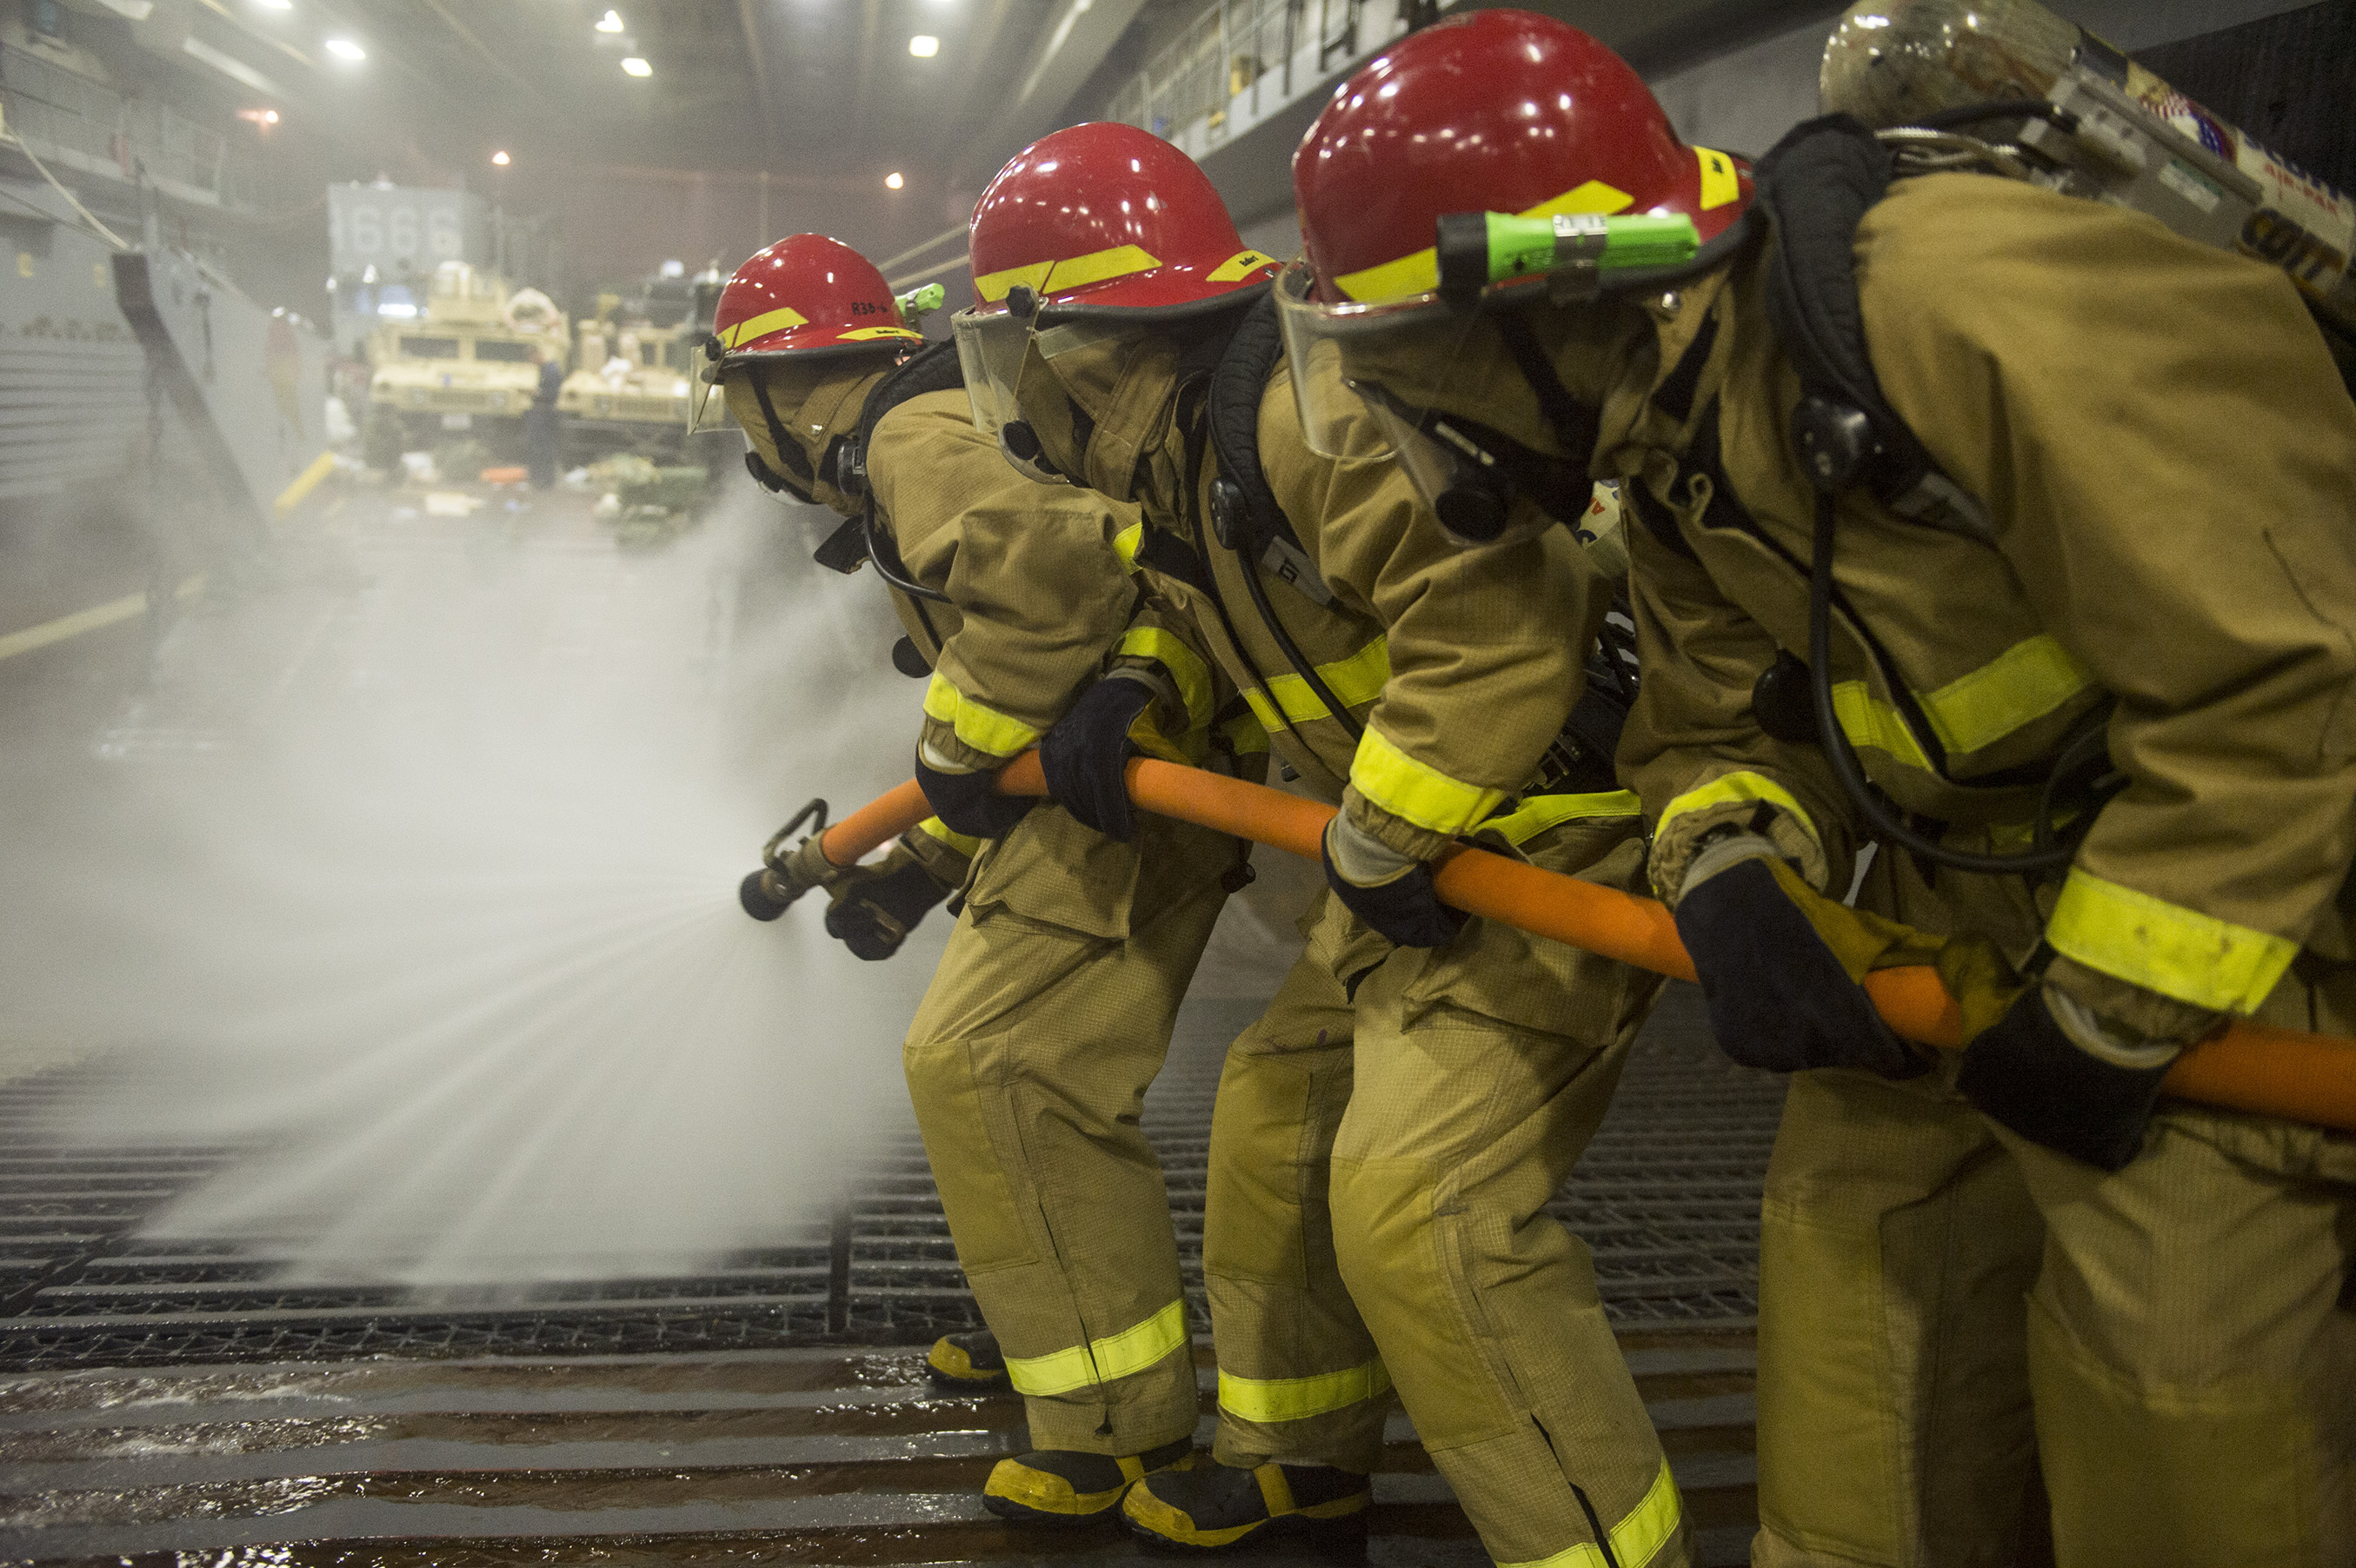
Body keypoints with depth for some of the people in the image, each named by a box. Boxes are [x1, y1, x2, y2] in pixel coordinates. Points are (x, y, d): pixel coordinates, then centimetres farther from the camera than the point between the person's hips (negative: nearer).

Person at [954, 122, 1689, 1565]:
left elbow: (1499, 629, -34)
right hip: (1416, 846, 10)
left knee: (1415, 1196, -16)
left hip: (1551, 835, -10)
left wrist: (1378, 843, -24)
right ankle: (1303, 1450, 37)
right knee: (1275, 1116, 17)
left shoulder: (1314, 409, -25)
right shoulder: (1180, 461, 8)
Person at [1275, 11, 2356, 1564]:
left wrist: (2112, 1016, -20)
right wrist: (1729, 869, -17)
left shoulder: (1963, 301, -29)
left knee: (2169, 1405, -3)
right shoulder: (1675, 453, -1)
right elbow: (1718, 723, 6)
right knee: (1855, 1252, 11)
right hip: (1953, 931, 7)